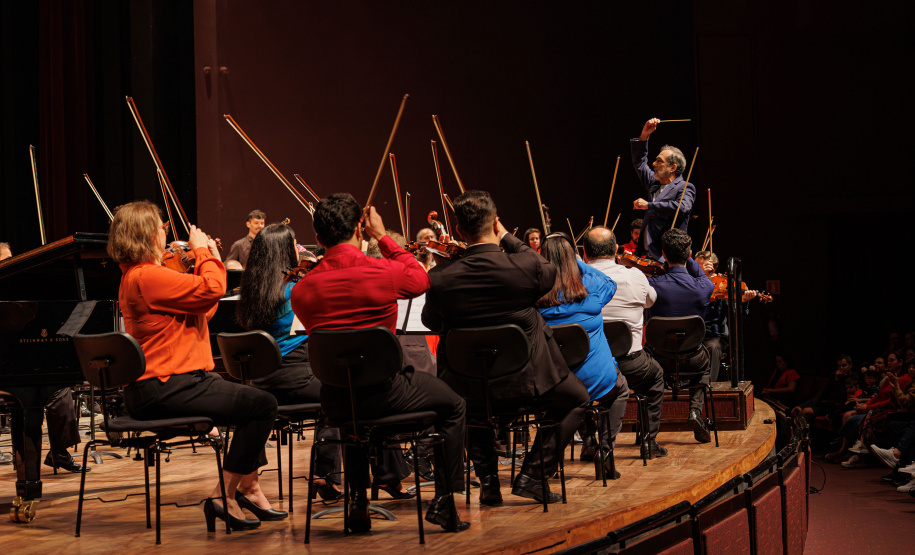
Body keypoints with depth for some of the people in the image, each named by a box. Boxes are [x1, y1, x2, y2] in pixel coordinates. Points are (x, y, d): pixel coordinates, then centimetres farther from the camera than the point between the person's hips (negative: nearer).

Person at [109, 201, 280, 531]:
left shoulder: (134, 276, 18)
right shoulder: (146, 276, -18)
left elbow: (204, 311, 21)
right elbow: (211, 290, -23)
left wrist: (207, 257, 18)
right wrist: (203, 251, -6)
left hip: (151, 388, 12)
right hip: (163, 389, -12)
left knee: (251, 400, 25)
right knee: (262, 405, -17)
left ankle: (248, 487, 23)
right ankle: (224, 497, -10)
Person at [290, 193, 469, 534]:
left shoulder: (302, 290, -5)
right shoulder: (386, 273, -13)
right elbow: (421, 279, 11)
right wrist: (383, 237, 15)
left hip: (334, 403, 4)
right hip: (383, 396, -4)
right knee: (453, 404, 23)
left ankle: (358, 502, 37)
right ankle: (444, 502, 21)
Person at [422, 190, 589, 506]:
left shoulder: (441, 277, -14)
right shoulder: (523, 267, -18)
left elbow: (431, 322, 5)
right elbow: (549, 273, 7)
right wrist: (508, 239, 8)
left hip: (470, 389, 2)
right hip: (524, 383, -2)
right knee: (576, 398, 26)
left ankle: (488, 480, 28)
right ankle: (532, 474, 14)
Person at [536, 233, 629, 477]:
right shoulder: (589, 286, -11)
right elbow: (610, 284, 14)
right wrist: (578, 263, 13)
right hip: (595, 380, -2)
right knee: (621, 389, 32)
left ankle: (588, 441, 35)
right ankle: (604, 450, 18)